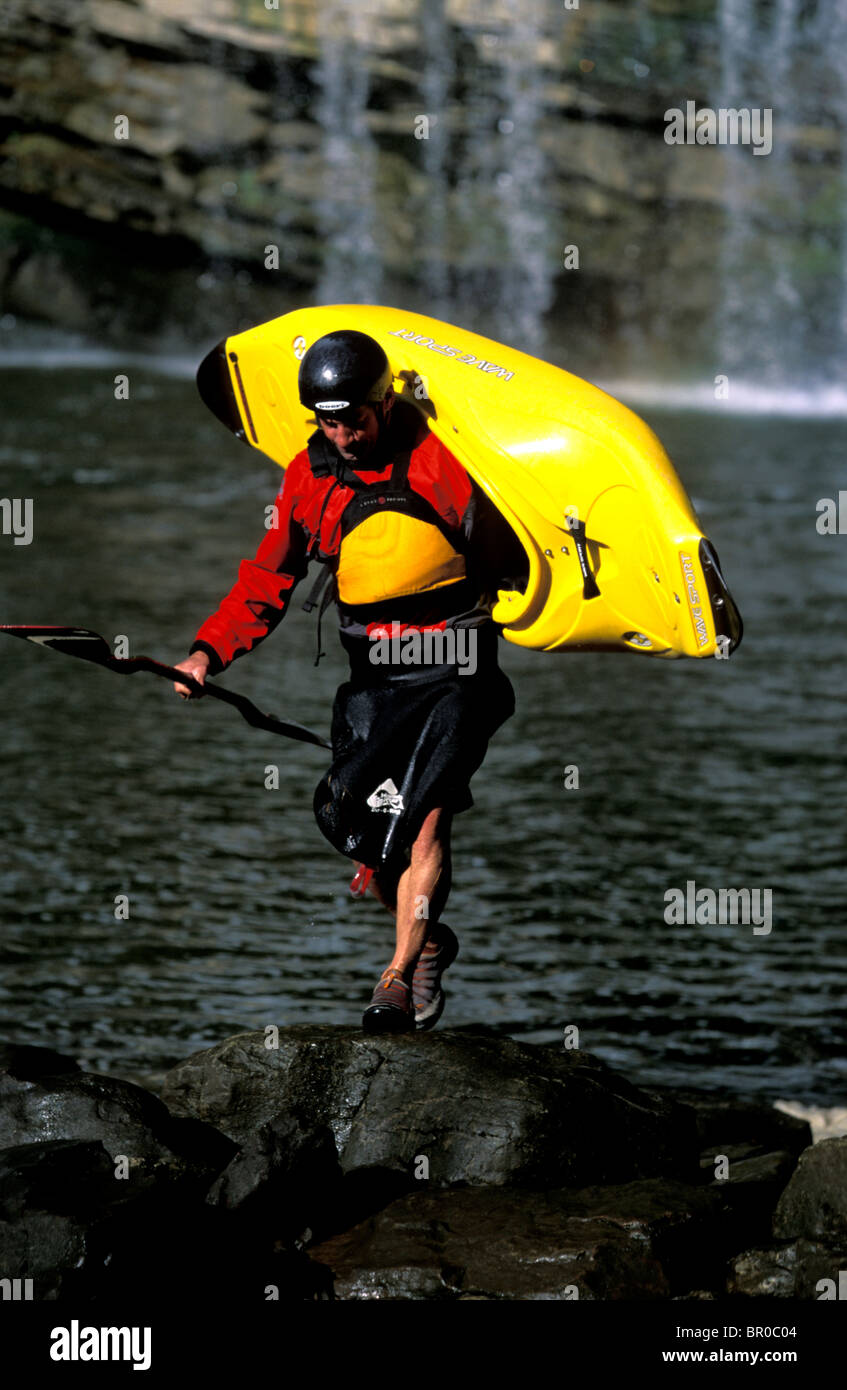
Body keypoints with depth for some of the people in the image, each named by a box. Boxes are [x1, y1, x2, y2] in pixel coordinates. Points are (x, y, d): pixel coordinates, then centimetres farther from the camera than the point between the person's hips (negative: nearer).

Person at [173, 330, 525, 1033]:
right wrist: (209, 651, -4)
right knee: (351, 820, 0)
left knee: (424, 815, -16)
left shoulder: (440, 461, -13)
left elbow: (504, 562, -3)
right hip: (371, 673, 5)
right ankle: (428, 939, 25)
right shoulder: (311, 475, 1)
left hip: (452, 668, -5)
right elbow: (268, 579, 6)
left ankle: (399, 978, -9)